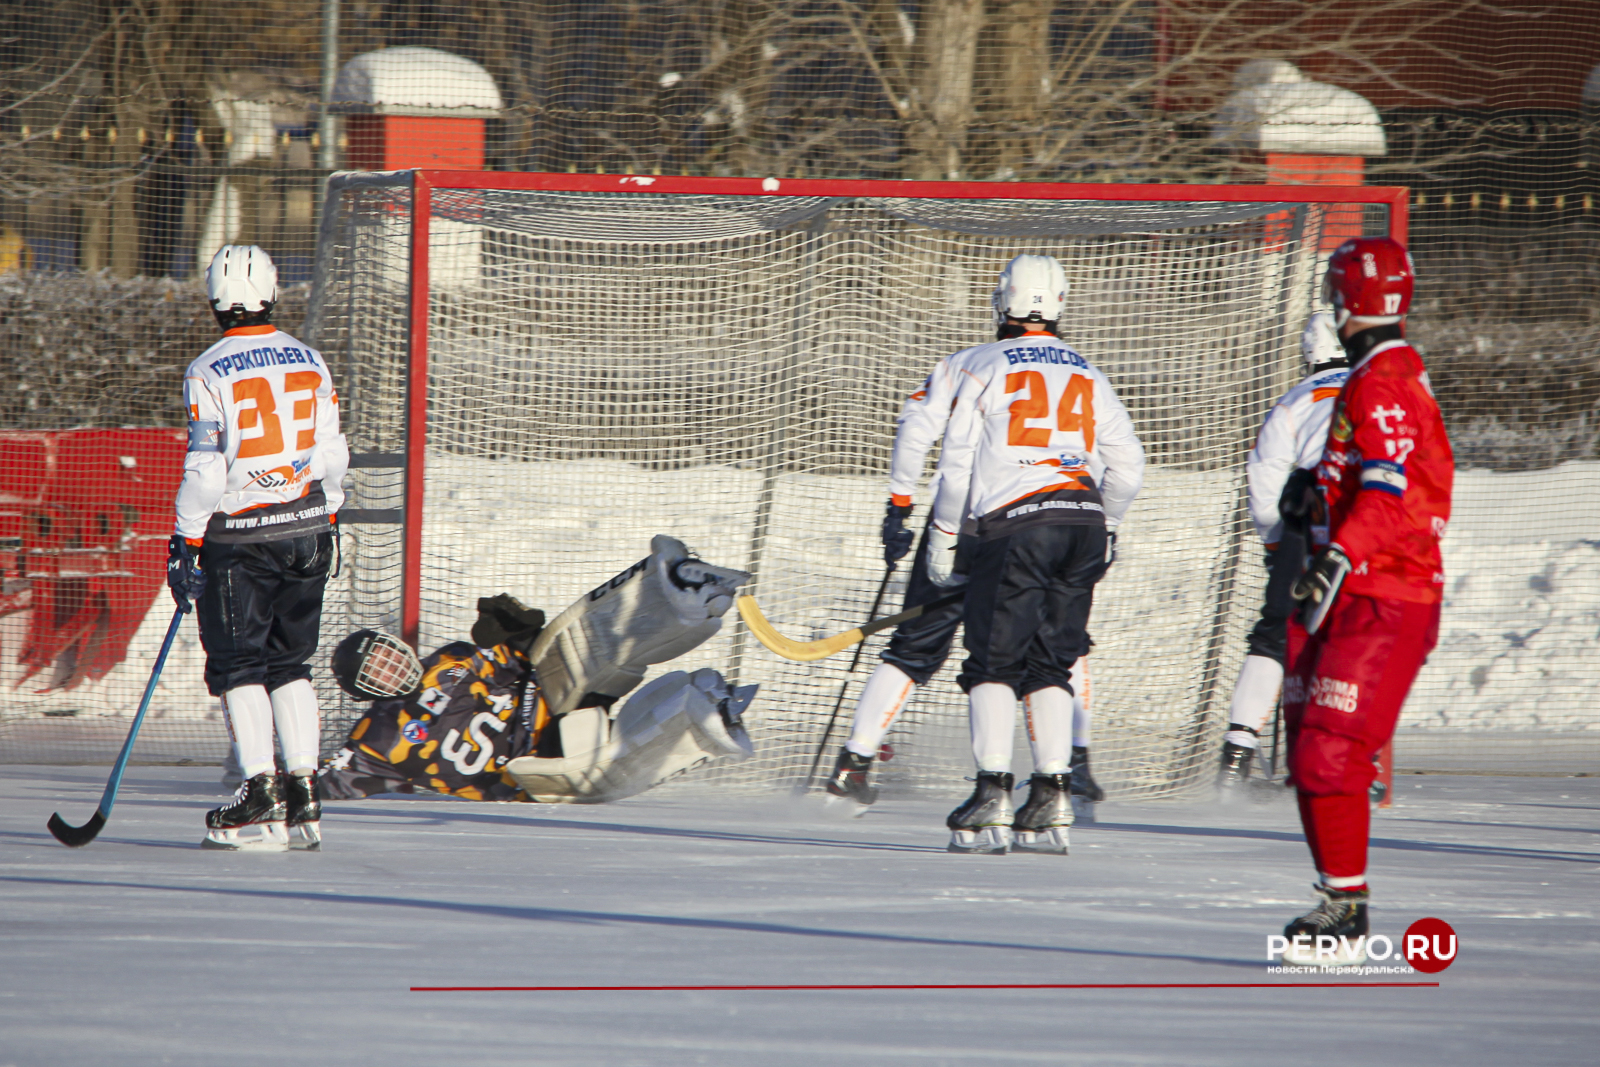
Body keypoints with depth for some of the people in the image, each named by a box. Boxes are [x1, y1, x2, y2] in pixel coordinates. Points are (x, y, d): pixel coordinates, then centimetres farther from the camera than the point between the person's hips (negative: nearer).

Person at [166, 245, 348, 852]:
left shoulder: (208, 374, -10)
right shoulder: (309, 363, 5)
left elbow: (204, 470, -13)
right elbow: (332, 456, 8)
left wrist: (185, 545, -6)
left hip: (240, 537, -5)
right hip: (307, 530, 5)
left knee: (236, 664, 1)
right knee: (290, 663, 12)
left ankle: (261, 796, -8)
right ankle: (303, 798, 6)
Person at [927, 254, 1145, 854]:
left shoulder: (988, 367, 2)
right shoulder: (1088, 377, 16)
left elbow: (958, 460, -1)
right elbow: (1127, 466, 14)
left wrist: (944, 537, 7)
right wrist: (1102, 529, 27)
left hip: (1014, 523, -4)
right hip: (1083, 523, 4)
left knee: (994, 662, -1)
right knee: (1050, 664, 10)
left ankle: (993, 796, -12)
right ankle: (1051, 803, 2)